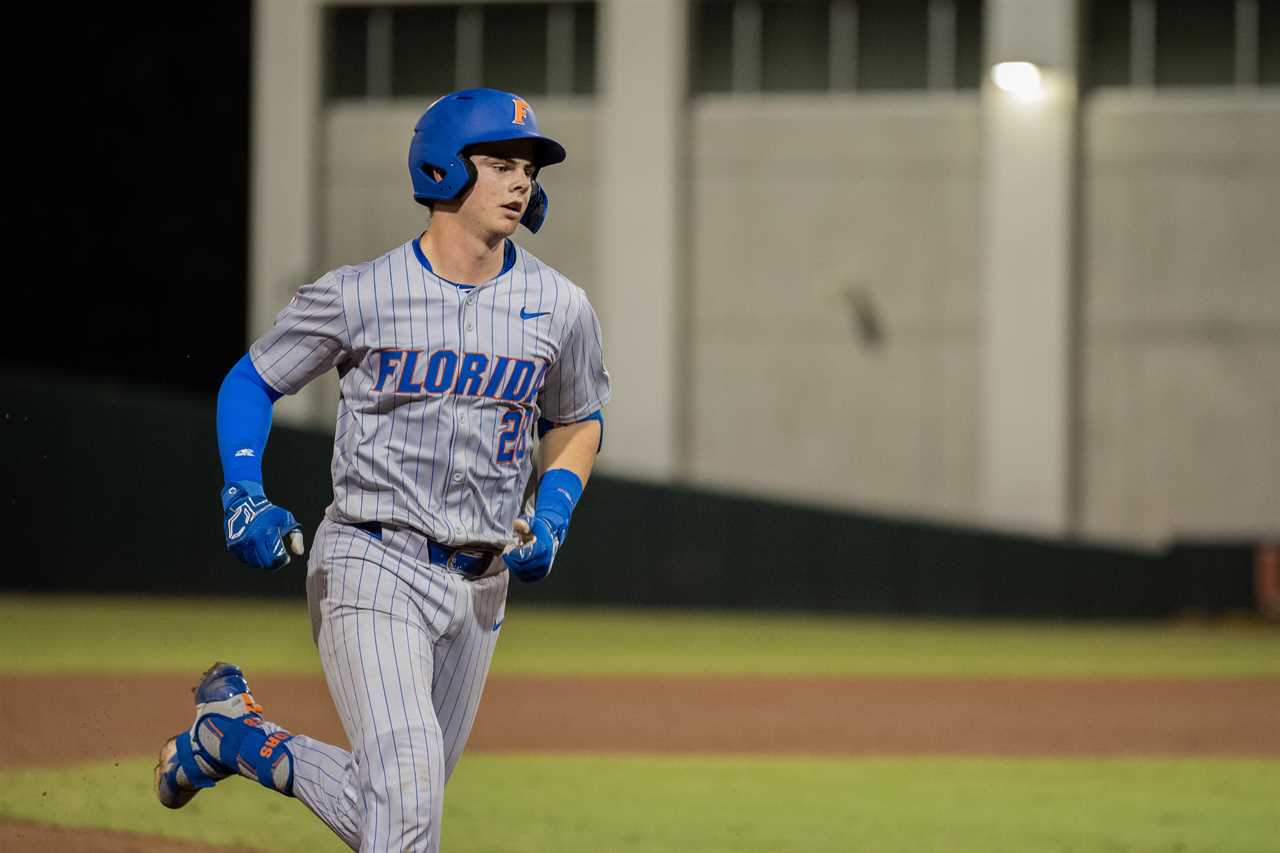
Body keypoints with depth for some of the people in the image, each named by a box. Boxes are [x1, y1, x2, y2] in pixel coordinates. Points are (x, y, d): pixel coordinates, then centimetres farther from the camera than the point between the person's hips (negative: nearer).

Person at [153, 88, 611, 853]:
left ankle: (237, 734, 35)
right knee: (407, 787, -24)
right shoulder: (359, 295, -7)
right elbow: (252, 381, 7)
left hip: (479, 587, 5)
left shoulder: (559, 308, 2)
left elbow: (578, 423, 20)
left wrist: (551, 517, 1)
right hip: (372, 565, -5)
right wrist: (243, 497, -9)